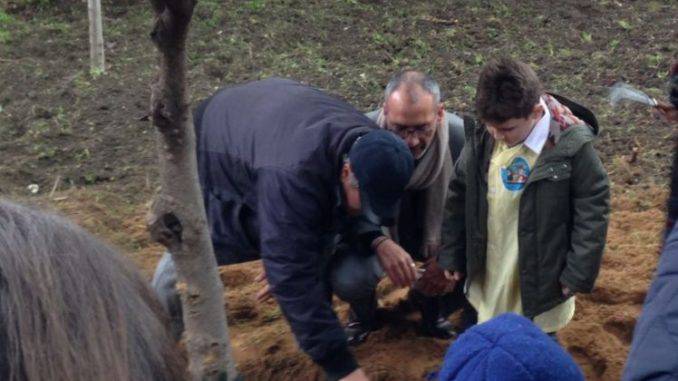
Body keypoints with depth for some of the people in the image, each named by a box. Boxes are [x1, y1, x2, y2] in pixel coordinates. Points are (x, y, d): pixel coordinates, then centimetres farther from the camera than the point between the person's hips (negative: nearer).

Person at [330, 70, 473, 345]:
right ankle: (364, 313, 10)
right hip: (375, 229, -2)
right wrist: (379, 243, -42)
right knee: (347, 278, -31)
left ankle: (431, 304, 13)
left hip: (439, 230, 2)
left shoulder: (461, 138, -26)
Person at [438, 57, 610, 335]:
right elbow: (459, 197, 3)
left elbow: (592, 213, -13)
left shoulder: (571, 146, -23)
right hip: (488, 276, 4)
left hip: (541, 279, -4)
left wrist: (579, 273, -12)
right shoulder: (481, 137, -10)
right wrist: (452, 255, 7)